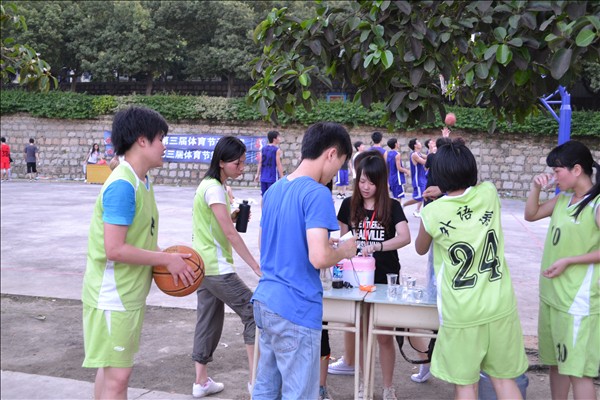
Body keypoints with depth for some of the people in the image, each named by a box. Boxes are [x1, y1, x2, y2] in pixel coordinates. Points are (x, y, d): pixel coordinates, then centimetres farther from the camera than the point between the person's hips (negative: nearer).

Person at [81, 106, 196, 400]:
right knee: (118, 376, -3)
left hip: (128, 293, 9)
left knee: (109, 368, 18)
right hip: (114, 296, -9)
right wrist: (167, 260, -17)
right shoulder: (122, 186, -22)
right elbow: (115, 249, -26)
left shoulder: (140, 181, 8)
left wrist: (163, 258, 1)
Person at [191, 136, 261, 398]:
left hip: (204, 265, 10)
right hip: (216, 267, -10)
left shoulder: (210, 185, 12)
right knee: (253, 313, -6)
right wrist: (257, 267, -24)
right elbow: (230, 233, -23)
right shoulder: (214, 188, -18)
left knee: (209, 321, 13)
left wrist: (233, 216, 0)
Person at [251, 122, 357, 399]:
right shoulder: (317, 194, -16)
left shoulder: (274, 189, 10)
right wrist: (344, 251, -5)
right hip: (296, 309, -8)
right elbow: (318, 257, -24)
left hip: (265, 300, 8)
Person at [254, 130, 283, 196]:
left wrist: (257, 174, 11)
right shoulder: (277, 150, -9)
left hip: (263, 177, 6)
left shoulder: (263, 149, 8)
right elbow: (278, 164, -12)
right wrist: (282, 177, -9)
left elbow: (260, 163, 6)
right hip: (273, 178, -6)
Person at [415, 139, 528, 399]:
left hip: (461, 313, -3)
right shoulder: (489, 193, -4)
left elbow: (420, 249, 10)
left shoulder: (432, 212, -12)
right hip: (500, 307, 3)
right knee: (504, 378, 16)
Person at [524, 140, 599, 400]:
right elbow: (531, 215, 17)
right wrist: (535, 188, 2)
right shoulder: (564, 199, 7)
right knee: (556, 362, 19)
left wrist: (568, 261, -18)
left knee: (577, 370, -3)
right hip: (551, 294, 8)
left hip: (578, 300, -8)